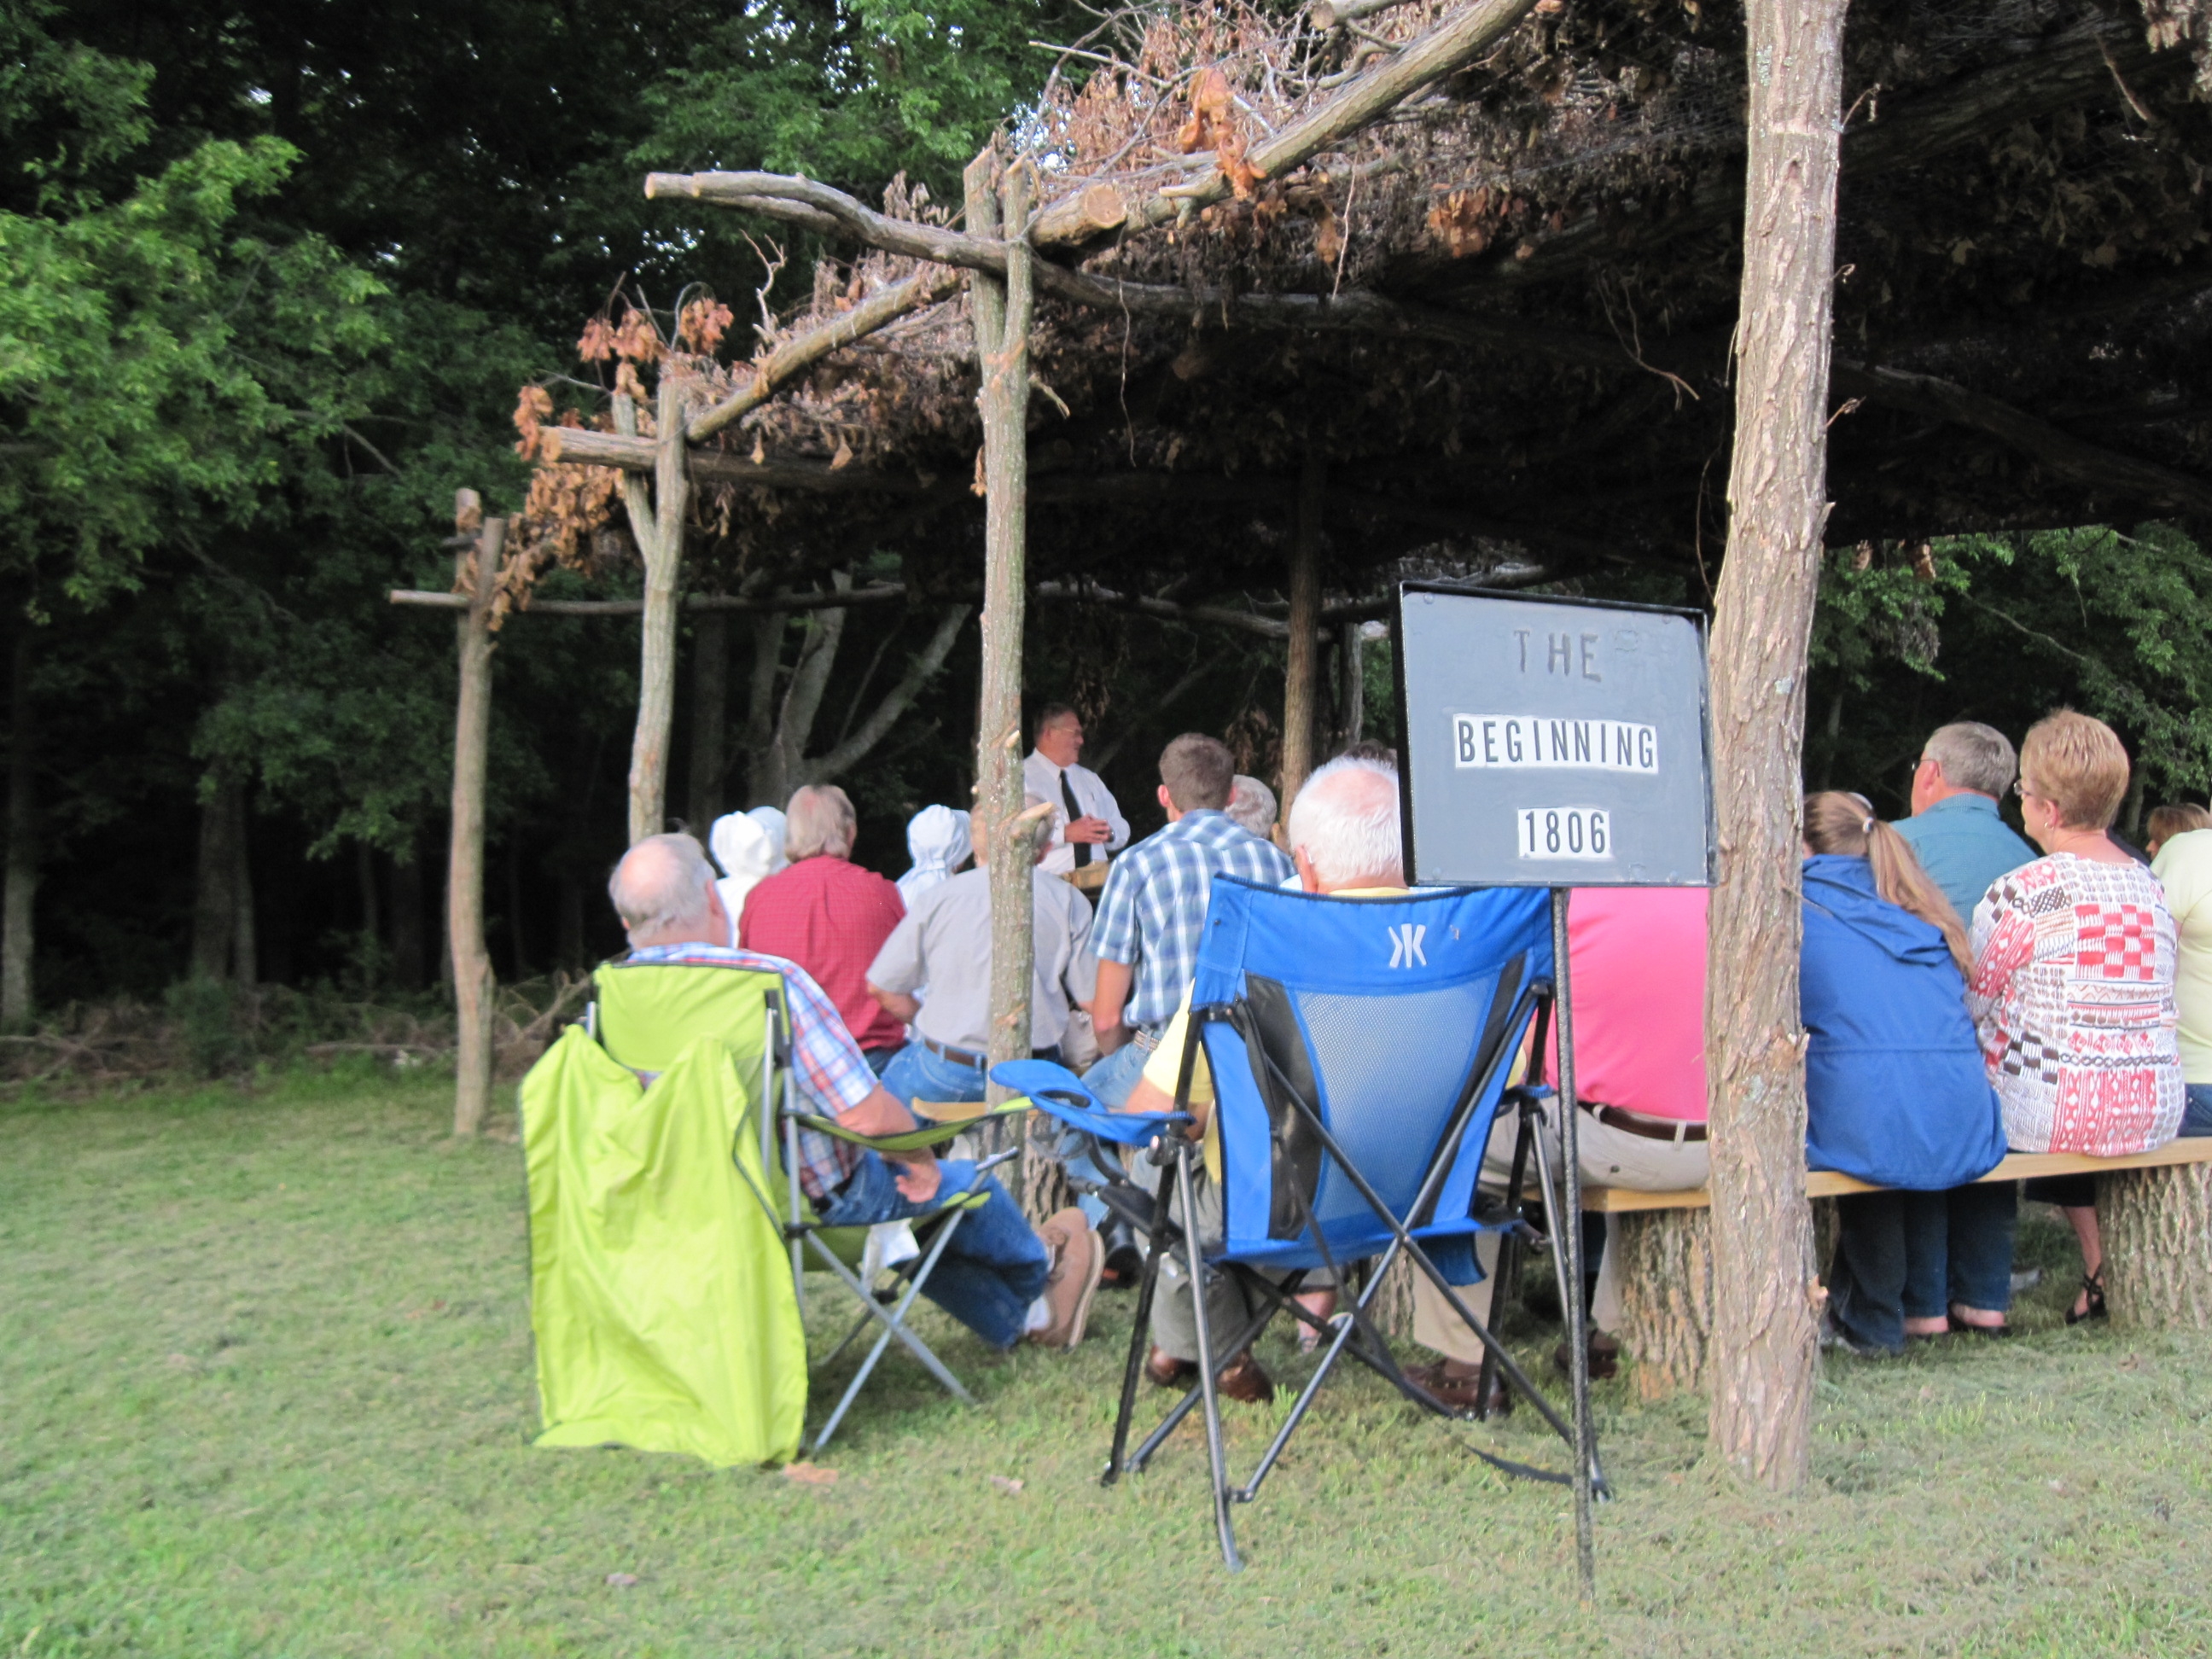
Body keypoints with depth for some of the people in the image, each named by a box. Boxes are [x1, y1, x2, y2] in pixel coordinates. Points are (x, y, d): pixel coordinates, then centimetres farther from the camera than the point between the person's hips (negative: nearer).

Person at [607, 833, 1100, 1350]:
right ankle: (1040, 1262, 55)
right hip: (814, 1196, -6)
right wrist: (922, 1163, -7)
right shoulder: (772, 982, -29)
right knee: (966, 1183, 24)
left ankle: (1022, 1316, 49)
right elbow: (869, 1116, -29)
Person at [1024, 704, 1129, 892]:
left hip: (1100, 883, 5)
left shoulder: (1090, 779, 26)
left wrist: (1108, 832, 3)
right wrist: (1066, 834, -17)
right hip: (1050, 884, -5)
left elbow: (1122, 831, 27)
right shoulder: (1022, 777, 4)